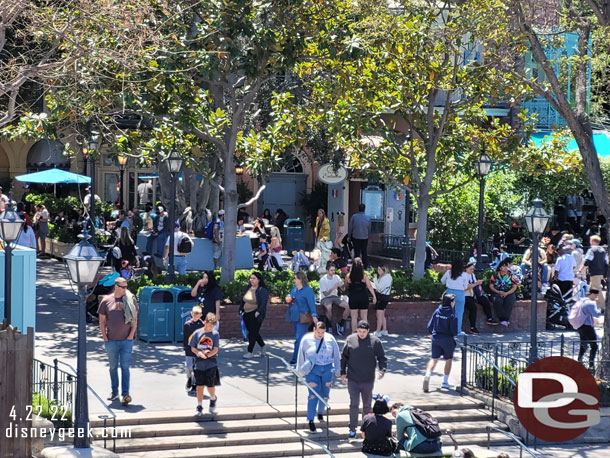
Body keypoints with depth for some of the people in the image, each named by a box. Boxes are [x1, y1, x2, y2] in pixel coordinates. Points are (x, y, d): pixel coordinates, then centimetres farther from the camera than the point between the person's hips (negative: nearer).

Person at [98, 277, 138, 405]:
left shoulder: (131, 300, 3)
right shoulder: (106, 301, 2)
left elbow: (135, 319, 6)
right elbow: (102, 321, 6)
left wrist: (131, 335, -3)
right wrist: (105, 338, -1)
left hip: (126, 340, -1)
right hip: (111, 341, 1)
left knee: (125, 367, -6)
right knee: (113, 367, 11)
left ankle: (125, 394, -9)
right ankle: (114, 392, 23)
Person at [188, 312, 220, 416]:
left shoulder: (215, 334, -1)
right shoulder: (197, 333, 1)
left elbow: (215, 350, -5)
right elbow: (192, 348, 3)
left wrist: (206, 355, -20)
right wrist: (200, 353, -16)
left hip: (211, 364, -1)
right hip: (199, 364, 1)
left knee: (210, 385, -1)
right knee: (200, 385, 1)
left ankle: (213, 399, 31)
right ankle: (199, 406, 11)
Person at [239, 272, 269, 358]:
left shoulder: (262, 290, -9)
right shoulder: (248, 289, 12)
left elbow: (263, 303, -16)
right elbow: (243, 300, 21)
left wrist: (258, 312, -25)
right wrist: (241, 309, 12)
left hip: (256, 315, -7)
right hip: (247, 314, 7)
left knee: (253, 333, -5)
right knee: (254, 332, 14)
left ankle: (250, 351, 1)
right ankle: (262, 346, 33)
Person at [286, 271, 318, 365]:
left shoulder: (308, 290, -10)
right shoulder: (294, 289, 14)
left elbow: (311, 303, -16)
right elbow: (291, 300, 27)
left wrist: (314, 315, -25)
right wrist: (288, 300, 3)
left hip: (303, 317, -9)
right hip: (295, 317, 9)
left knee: (299, 339, -11)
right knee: (298, 338, 14)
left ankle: (295, 360, -12)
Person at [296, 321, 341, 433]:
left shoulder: (330, 339, -1)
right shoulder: (306, 340, -4)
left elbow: (336, 356, 8)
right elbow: (301, 355, 8)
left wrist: (338, 371, 11)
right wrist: (300, 370, 15)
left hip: (327, 369, 2)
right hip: (312, 370, -2)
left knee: (325, 395, 10)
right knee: (313, 395, -11)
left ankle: (320, 414, 35)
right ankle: (310, 420, -5)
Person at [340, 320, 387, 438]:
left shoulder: (375, 342, -3)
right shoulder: (350, 339, -1)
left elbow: (382, 358, 4)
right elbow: (344, 356, 8)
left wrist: (382, 370, -12)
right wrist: (343, 372, 5)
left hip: (368, 380, 1)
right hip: (353, 379, -1)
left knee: (367, 404, 13)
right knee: (354, 403, -7)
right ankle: (352, 428, 2)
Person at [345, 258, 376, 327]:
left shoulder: (349, 276, -5)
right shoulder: (364, 276, -8)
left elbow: (346, 285, 11)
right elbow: (369, 286, -9)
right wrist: (374, 296, -4)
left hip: (353, 298, 0)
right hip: (363, 297, 0)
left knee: (354, 317, 8)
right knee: (364, 317, 9)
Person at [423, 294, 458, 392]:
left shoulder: (437, 311, 1)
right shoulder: (452, 315, -13)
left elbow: (430, 325, 3)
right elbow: (454, 331, -15)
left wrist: (432, 334, 20)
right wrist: (453, 335, 8)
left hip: (436, 339, 4)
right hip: (447, 339, -4)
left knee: (434, 359, 5)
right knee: (448, 360, 14)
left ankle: (427, 375, -20)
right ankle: (445, 382, 17)